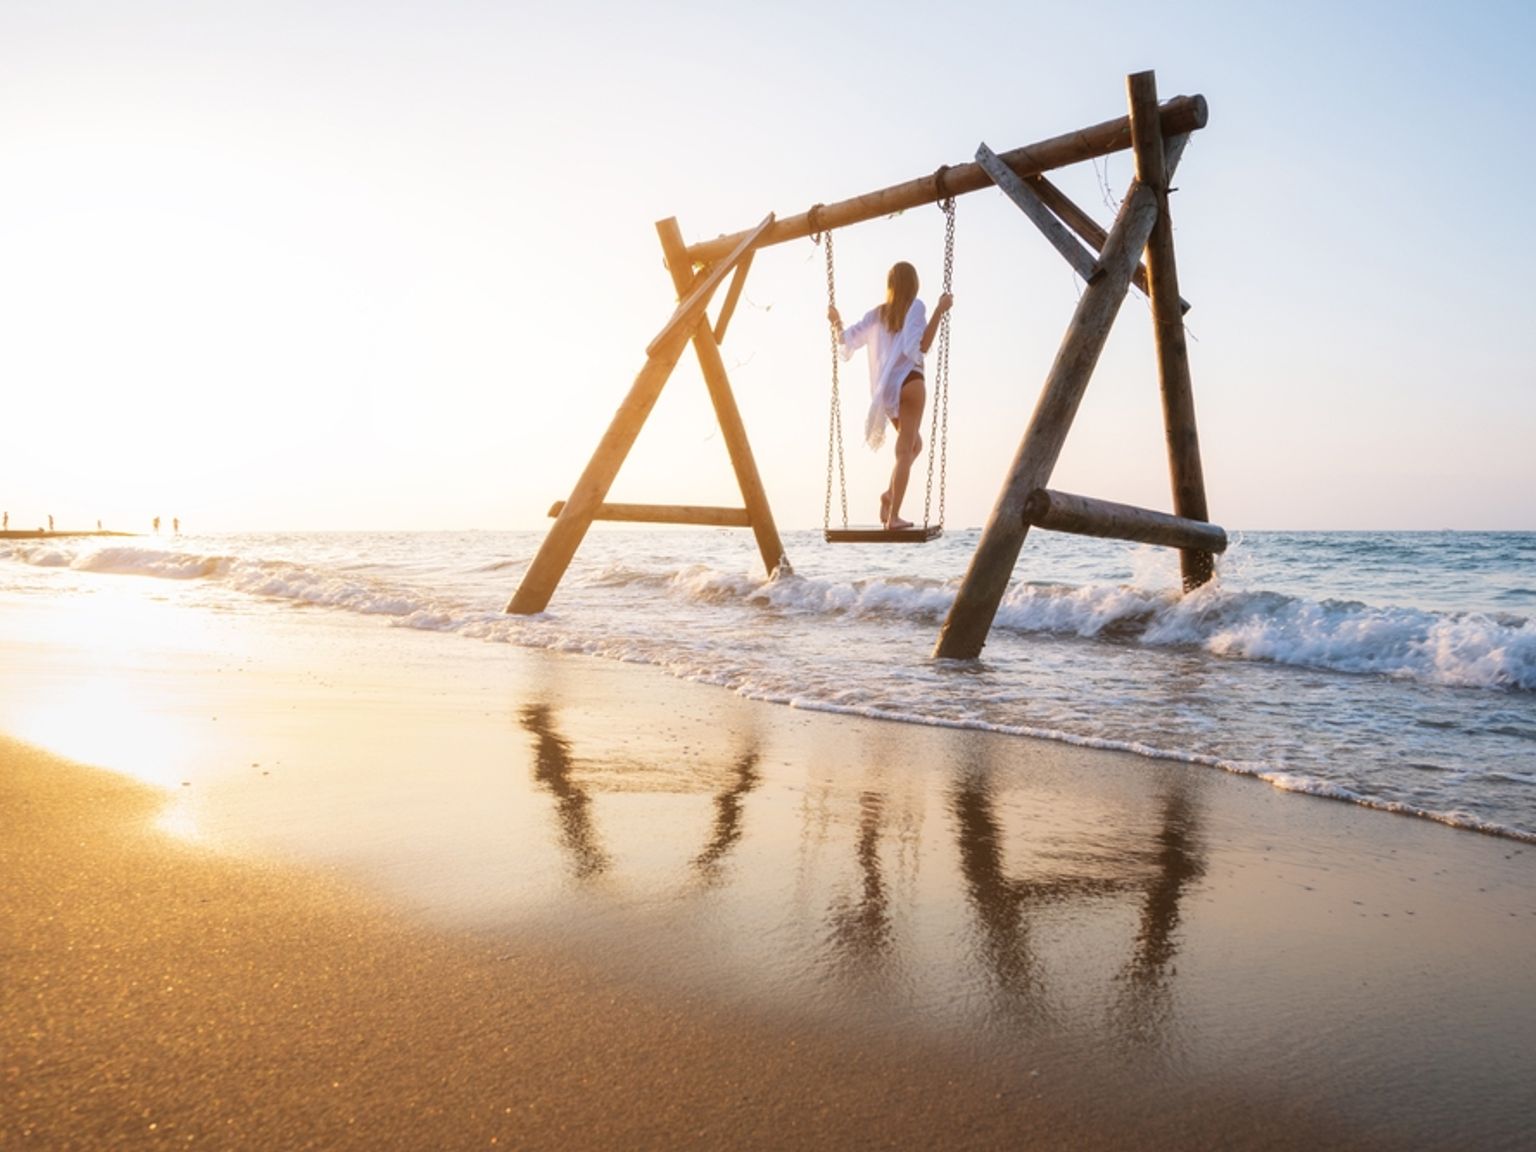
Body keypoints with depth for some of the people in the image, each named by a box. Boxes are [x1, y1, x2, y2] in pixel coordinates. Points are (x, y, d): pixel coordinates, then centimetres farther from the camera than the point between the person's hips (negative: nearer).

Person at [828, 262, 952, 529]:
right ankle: (893, 515, -10)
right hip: (909, 382, -6)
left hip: (886, 388, 6)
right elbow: (921, 347, -15)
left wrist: (836, 321, 25)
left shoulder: (877, 314, 10)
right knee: (905, 450, -4)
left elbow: (846, 339, 8)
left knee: (915, 444, 22)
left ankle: (890, 494, 4)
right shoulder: (915, 307, -3)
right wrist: (939, 312, -15)